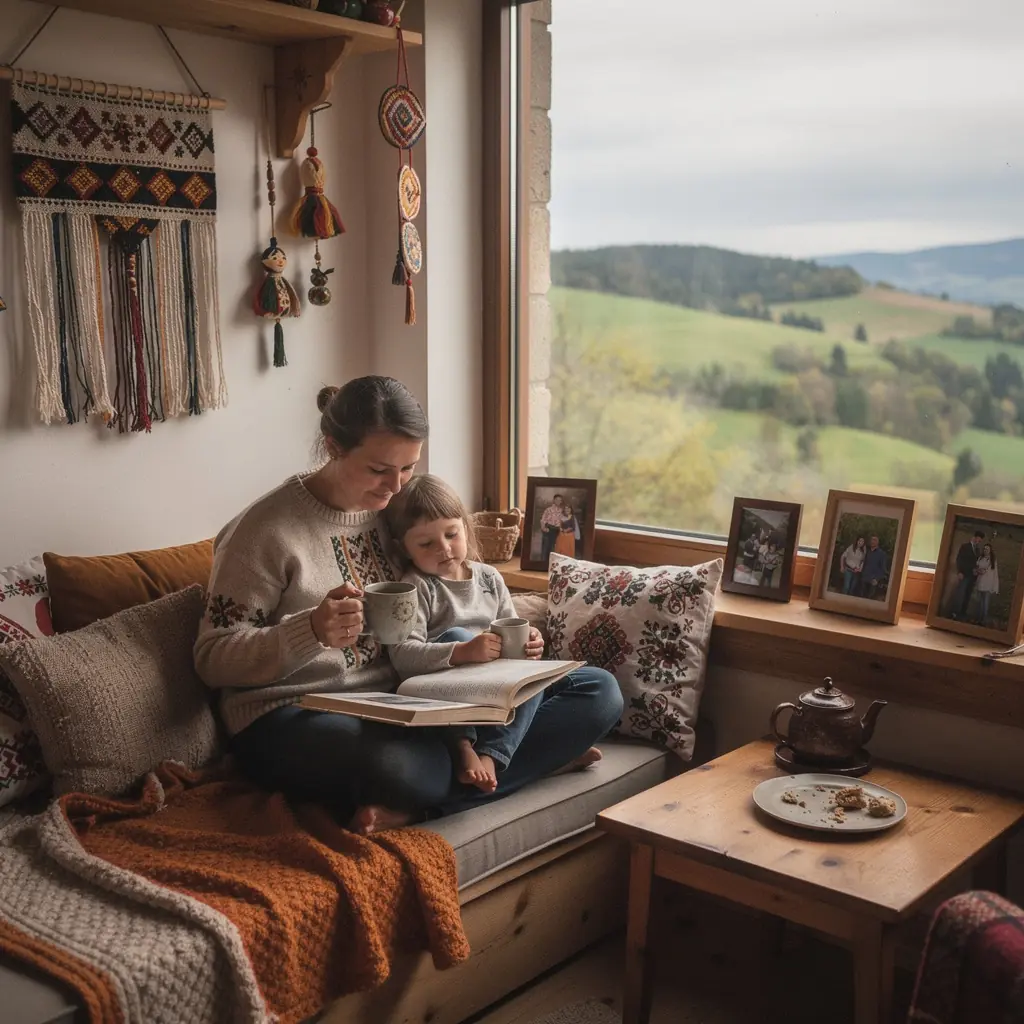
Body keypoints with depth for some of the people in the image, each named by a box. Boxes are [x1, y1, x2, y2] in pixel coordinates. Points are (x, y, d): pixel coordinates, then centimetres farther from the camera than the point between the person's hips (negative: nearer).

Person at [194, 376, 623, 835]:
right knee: (399, 766, -45)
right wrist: (311, 632, -27)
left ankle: (410, 806, -22)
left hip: (400, 701, 7)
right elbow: (213, 659, -9)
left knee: (600, 693, -10)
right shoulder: (265, 528, -7)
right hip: (295, 716, -7)